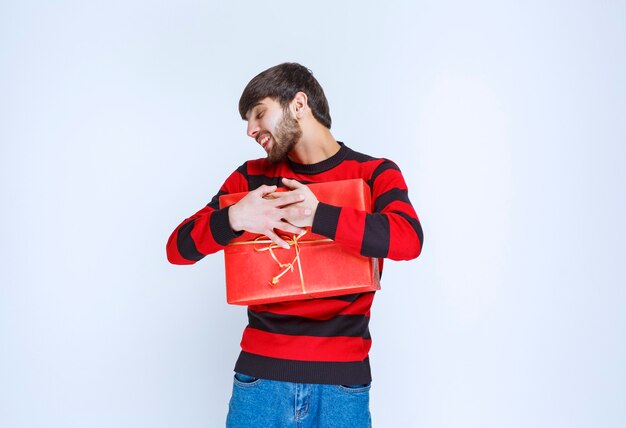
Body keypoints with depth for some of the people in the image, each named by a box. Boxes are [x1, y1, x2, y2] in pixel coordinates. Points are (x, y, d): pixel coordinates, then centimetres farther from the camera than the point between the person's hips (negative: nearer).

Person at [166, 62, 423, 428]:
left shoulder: (374, 174, 1)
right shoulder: (251, 177, 8)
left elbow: (409, 239, -17)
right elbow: (178, 248, 4)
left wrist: (319, 216, -24)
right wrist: (234, 218, -14)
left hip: (342, 377, -2)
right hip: (261, 374, 2)